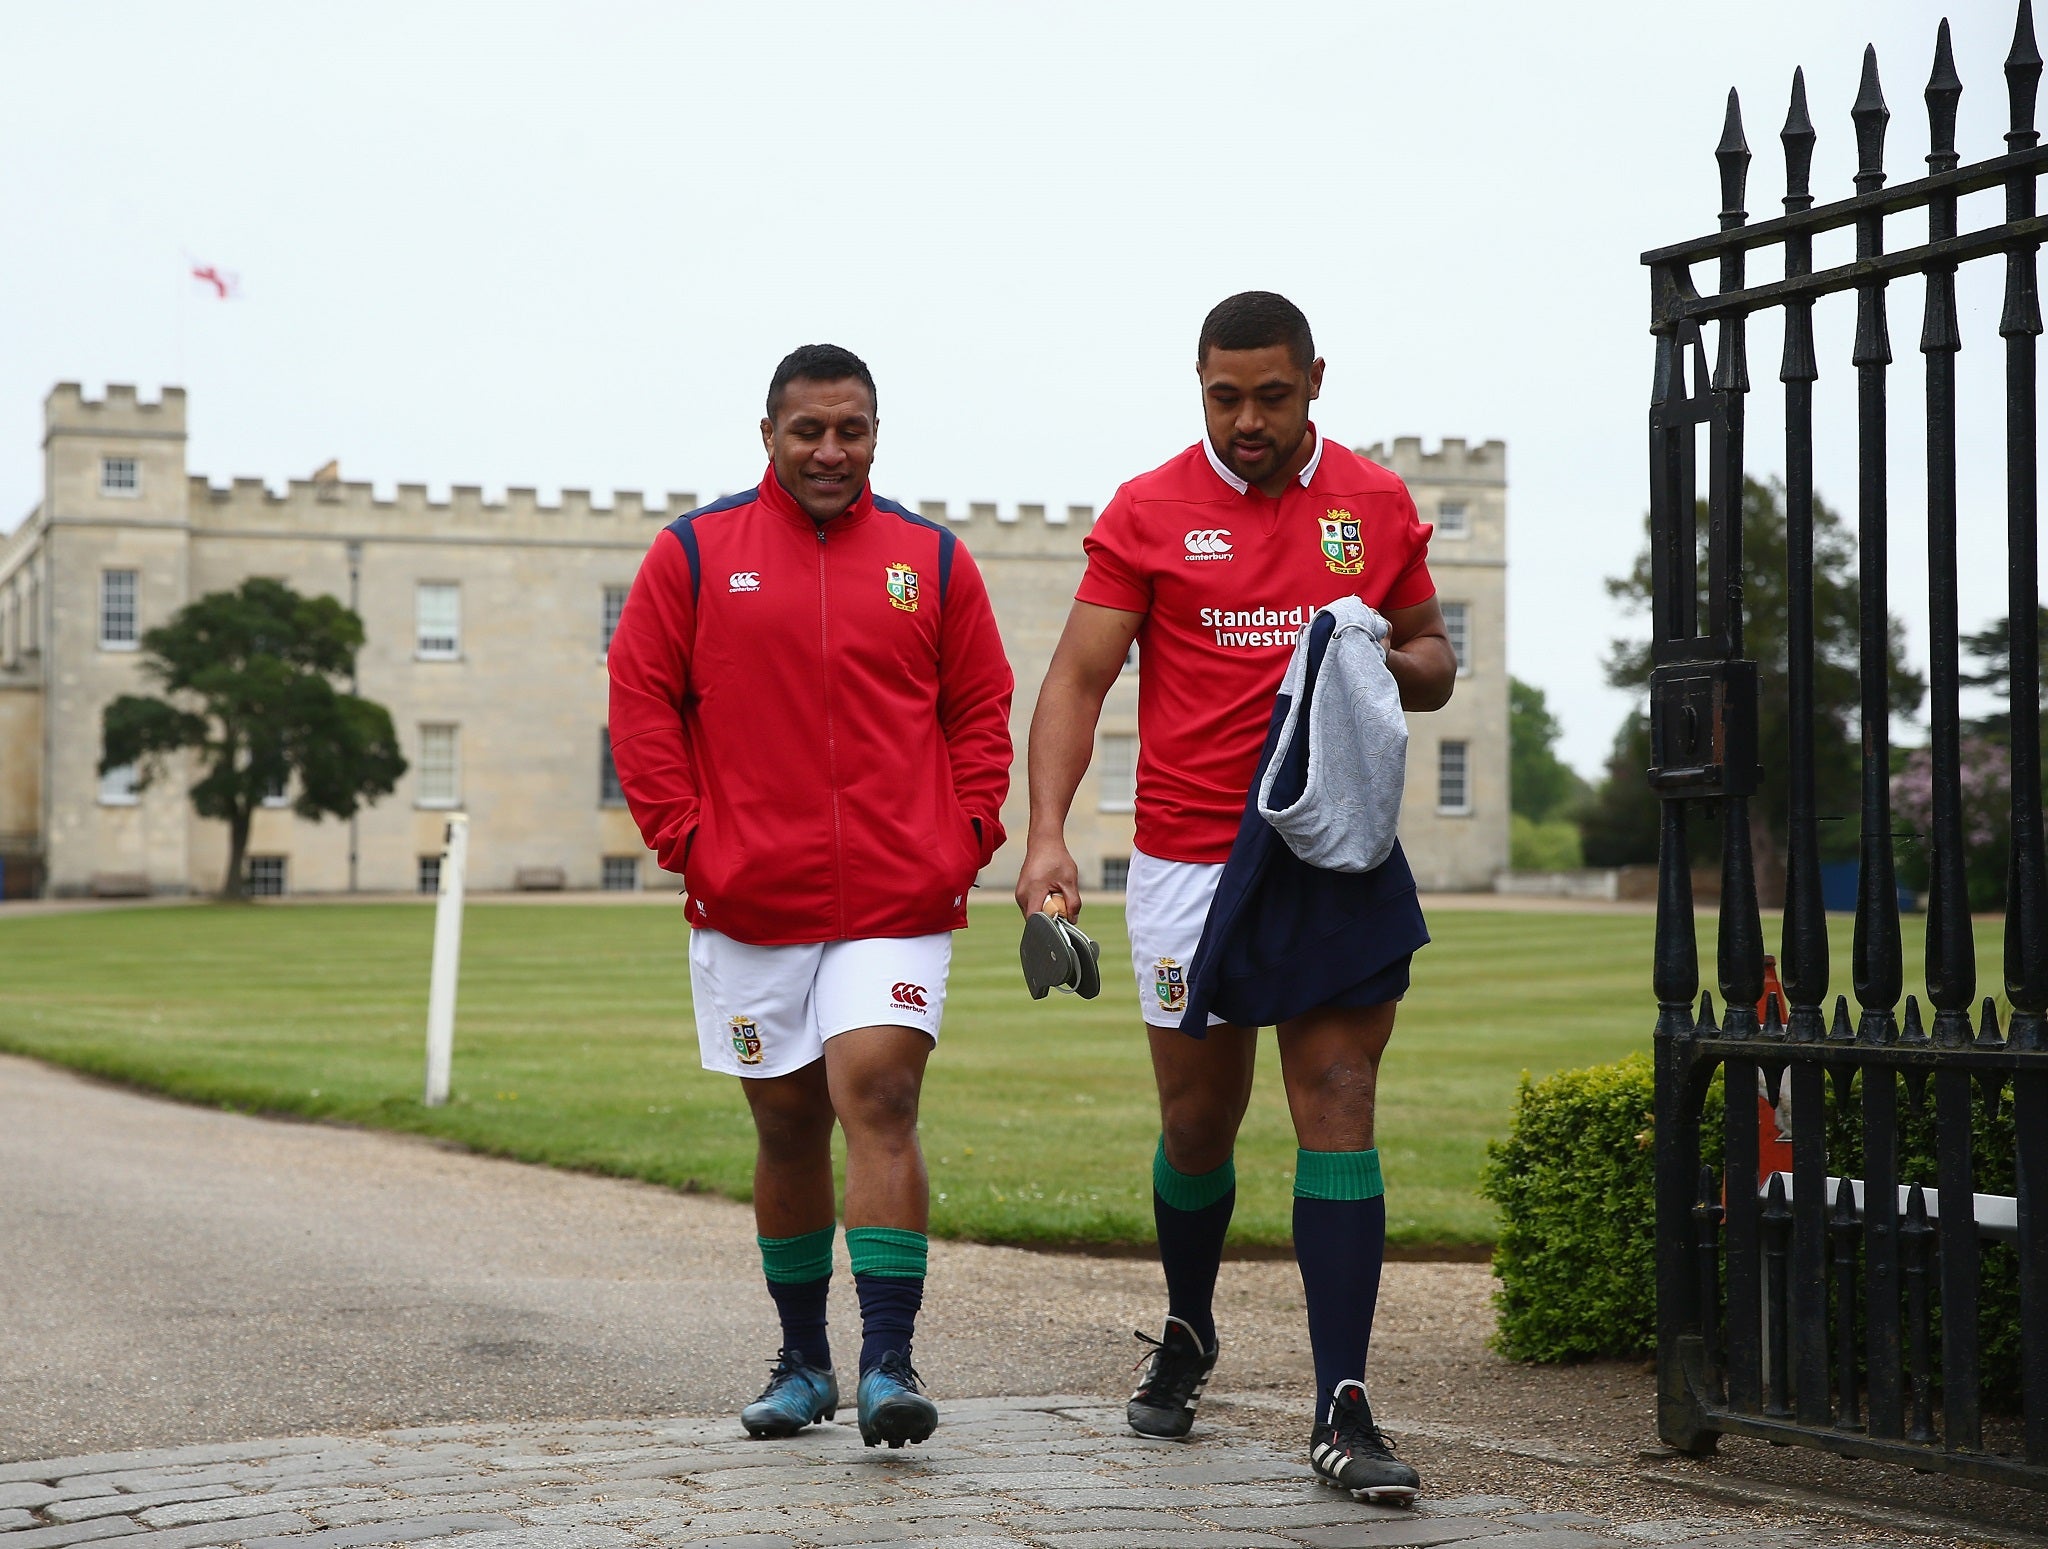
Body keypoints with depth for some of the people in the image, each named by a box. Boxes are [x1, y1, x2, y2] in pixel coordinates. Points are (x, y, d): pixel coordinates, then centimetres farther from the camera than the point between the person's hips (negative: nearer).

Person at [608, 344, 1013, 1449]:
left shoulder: (931, 559, 7)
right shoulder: (694, 552, 5)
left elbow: (982, 709, 11)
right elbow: (640, 699, 5)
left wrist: (964, 838, -1)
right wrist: (684, 837, -4)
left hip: (897, 902, -1)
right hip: (747, 903, 1)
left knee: (877, 1096, -15)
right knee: (787, 1127, 10)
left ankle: (888, 1365, -14)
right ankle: (802, 1364, 23)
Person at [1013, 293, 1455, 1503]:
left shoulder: (1375, 504, 6)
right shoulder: (1148, 512, 0)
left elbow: (1434, 664, 16)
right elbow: (1078, 681, -4)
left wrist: (1386, 663, -9)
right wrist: (1048, 835, -17)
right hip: (1193, 858, -1)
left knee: (1339, 1111, -7)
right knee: (1199, 1123, 9)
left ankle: (1344, 1413, -7)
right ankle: (1187, 1338, 36)